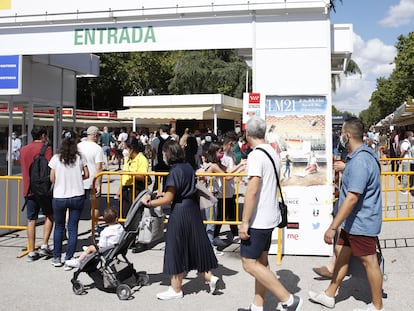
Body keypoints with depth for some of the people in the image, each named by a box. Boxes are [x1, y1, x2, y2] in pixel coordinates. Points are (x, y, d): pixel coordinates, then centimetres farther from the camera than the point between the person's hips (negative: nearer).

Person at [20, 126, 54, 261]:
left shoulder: (23, 149, 12)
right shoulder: (46, 149, -7)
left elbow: (24, 169, 19)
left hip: (28, 189, 5)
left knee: (31, 220, 7)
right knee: (49, 215, 12)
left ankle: (31, 251, 9)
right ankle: (44, 245, 5)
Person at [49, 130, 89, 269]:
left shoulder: (56, 158, -5)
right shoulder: (80, 157, -4)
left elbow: (52, 179, -2)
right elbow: (86, 175, 1)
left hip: (59, 198, 0)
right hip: (77, 196, 0)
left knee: (59, 227, 18)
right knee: (73, 228, 7)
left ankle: (57, 258, 24)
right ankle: (68, 260, 7)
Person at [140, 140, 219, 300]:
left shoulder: (175, 171, -17)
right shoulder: (188, 167, 8)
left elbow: (168, 199, -17)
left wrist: (149, 202, -8)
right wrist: (165, 193, 15)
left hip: (180, 211, -8)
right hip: (193, 209, 8)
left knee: (176, 249, 3)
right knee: (195, 245, 18)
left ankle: (176, 289, 14)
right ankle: (208, 276, 20)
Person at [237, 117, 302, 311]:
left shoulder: (256, 155, -18)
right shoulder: (273, 152, 10)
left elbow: (252, 190, -26)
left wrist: (244, 222, -23)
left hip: (258, 220, -10)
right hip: (270, 217, 10)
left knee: (249, 263, -4)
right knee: (261, 262, 13)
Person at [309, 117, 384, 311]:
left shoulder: (359, 161, -27)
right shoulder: (365, 154, 6)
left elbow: (352, 198, -30)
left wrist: (333, 227, -27)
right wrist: (344, 169, 42)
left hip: (361, 222, -10)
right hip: (353, 221, 10)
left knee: (369, 262, 5)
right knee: (341, 253, 17)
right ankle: (329, 295, 30)